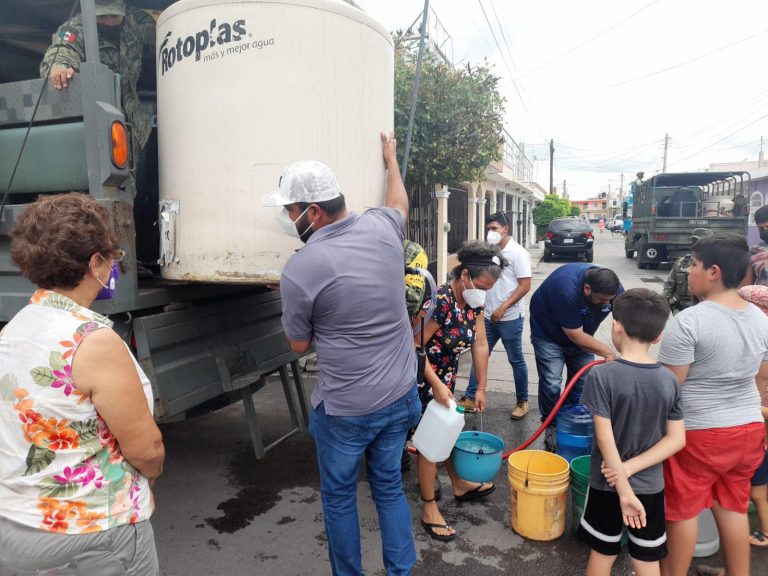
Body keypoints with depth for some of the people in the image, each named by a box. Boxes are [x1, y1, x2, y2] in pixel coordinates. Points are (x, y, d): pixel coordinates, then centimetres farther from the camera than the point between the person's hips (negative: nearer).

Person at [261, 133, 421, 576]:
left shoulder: (299, 270, -20)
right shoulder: (382, 227, -6)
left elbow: (300, 345, -4)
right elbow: (400, 202, 21)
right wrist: (390, 159, 38)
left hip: (344, 410, -5)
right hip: (401, 397, 6)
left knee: (339, 497, 19)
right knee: (390, 487, 23)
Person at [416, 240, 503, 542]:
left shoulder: (474, 302, -4)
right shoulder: (440, 301, -30)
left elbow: (480, 345, 0)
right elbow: (415, 346, -28)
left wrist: (481, 388, 3)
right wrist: (436, 385, -28)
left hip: (446, 379, 8)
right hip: (423, 379, -8)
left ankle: (459, 485, 43)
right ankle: (429, 509, 19)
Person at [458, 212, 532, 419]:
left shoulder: (517, 253, -11)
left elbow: (525, 286, -14)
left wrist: (503, 308, -19)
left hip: (510, 318, -6)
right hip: (488, 316, 6)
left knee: (516, 360, 8)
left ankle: (522, 402, 23)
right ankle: (470, 398, 18)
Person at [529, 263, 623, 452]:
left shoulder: (614, 289, -22)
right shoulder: (566, 290, -40)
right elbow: (576, 336, -32)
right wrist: (608, 352, -25)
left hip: (580, 333, 5)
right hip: (548, 334, -5)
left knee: (582, 382, 5)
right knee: (551, 383, -9)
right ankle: (551, 426, 11)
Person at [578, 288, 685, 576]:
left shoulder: (601, 375, -20)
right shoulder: (669, 380, -7)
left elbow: (605, 438, -21)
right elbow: (676, 439, -7)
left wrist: (624, 489, -14)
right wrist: (630, 467, -10)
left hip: (607, 485, -2)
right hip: (651, 487, 3)